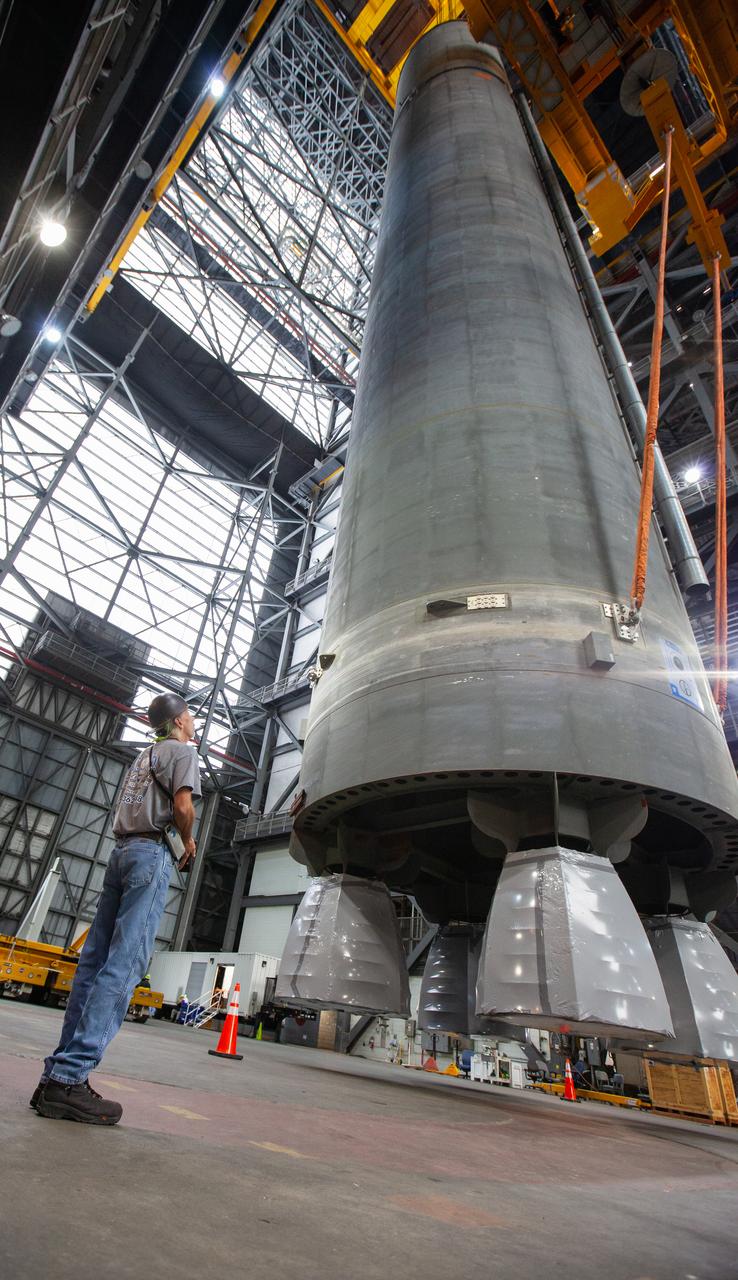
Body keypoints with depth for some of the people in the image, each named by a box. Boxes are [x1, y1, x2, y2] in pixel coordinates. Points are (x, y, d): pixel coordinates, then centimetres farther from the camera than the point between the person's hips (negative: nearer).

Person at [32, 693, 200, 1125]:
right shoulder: (182, 751, -1)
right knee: (123, 965, -11)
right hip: (151, 854, -9)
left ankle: (59, 1073, 9)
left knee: (94, 961, 7)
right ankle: (69, 1077, -14)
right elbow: (182, 805, -15)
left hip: (122, 851, 9)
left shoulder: (145, 754, 24)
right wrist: (189, 842, 2)